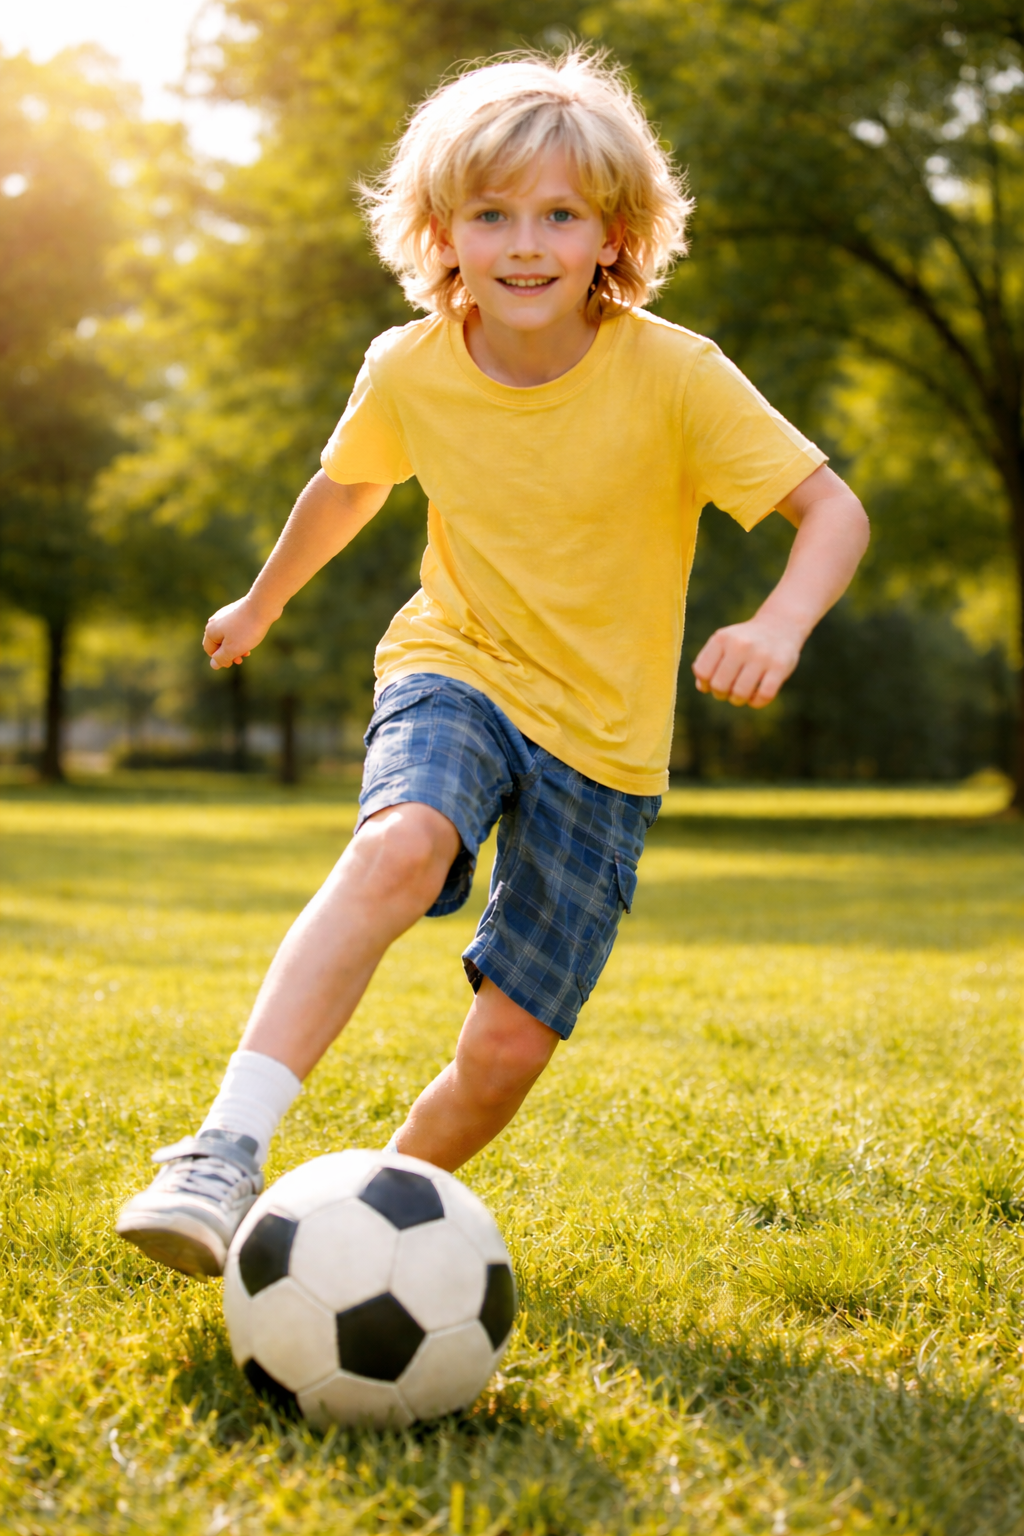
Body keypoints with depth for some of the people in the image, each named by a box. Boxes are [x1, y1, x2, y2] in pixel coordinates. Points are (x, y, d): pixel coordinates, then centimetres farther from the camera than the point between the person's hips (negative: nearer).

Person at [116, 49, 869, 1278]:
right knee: (399, 846, -35)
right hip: (457, 670, 0)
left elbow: (833, 509, -17)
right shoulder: (409, 370, -8)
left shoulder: (677, 376, -17)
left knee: (509, 1048, -3)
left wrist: (781, 622, -38)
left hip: (604, 733, 0)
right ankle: (225, 1157, -41)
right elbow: (347, 487, 14)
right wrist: (262, 603, 29)